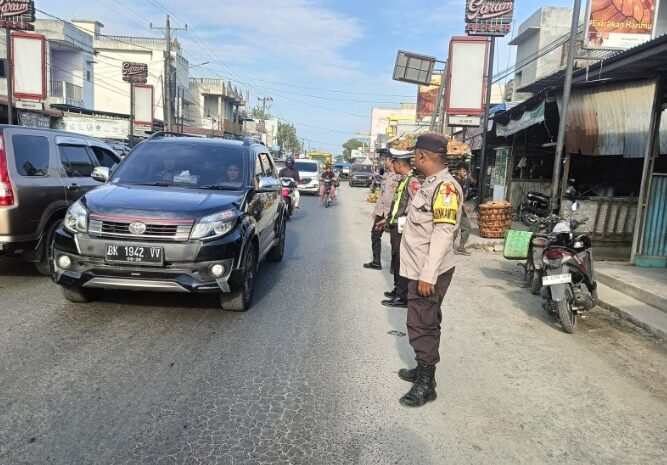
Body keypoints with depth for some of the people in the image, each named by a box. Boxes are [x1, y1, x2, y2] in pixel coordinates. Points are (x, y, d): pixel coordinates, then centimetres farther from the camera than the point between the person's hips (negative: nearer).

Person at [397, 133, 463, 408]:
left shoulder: (445, 186, -19)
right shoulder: (431, 183, 12)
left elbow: (443, 233, -24)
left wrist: (428, 275, -25)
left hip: (429, 272, -10)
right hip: (420, 268, 10)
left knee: (422, 325, -3)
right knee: (423, 323, 18)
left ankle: (426, 384, 8)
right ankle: (423, 369, 32)